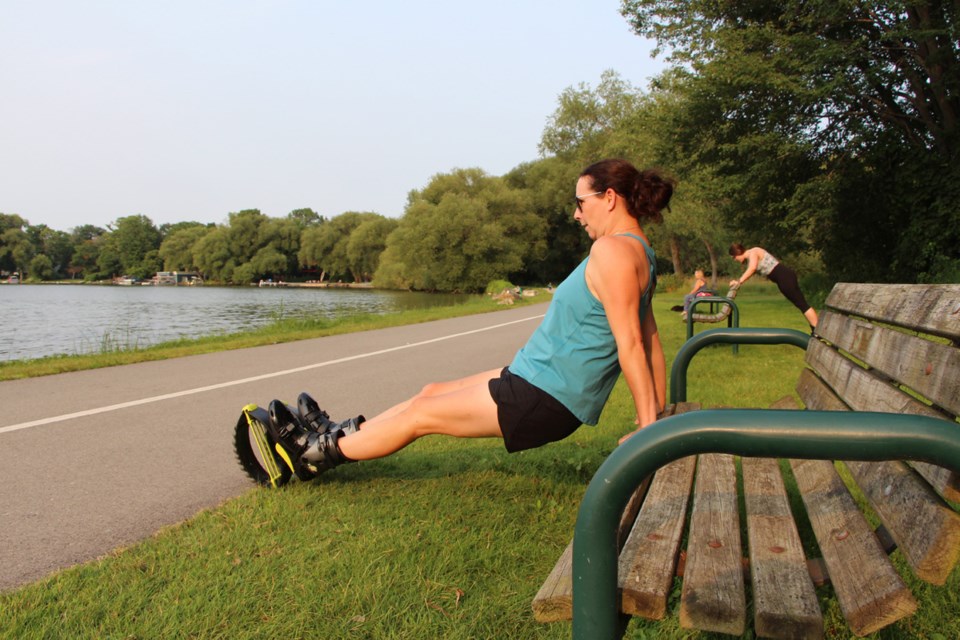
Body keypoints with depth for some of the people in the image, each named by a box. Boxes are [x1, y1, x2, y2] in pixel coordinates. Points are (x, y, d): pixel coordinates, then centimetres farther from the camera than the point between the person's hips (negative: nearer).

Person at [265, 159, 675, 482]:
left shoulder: (612, 250, -19)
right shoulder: (638, 254, 13)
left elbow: (631, 345, -22)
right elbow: (650, 340, 13)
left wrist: (649, 424, -19)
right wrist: (660, 414, 15)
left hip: (544, 398, -9)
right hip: (540, 383, 9)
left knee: (420, 413, 2)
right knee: (432, 393, 15)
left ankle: (316, 453, 18)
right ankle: (337, 433, 29)